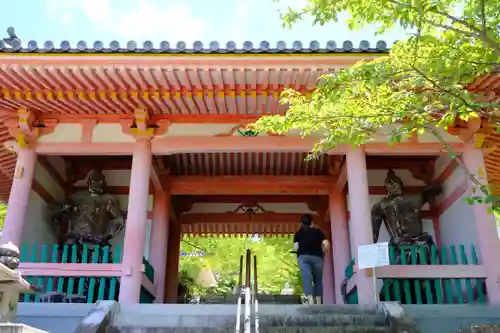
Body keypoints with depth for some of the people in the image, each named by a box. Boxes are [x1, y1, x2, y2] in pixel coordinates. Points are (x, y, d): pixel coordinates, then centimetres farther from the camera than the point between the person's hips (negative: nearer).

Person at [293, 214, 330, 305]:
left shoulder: (298, 233, 12)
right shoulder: (318, 231, 11)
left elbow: (295, 248, 3)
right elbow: (326, 244, 0)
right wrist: (324, 252, 19)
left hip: (303, 257, -1)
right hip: (317, 257, 1)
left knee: (307, 280, -10)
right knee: (318, 280, 10)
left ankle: (311, 301, -27)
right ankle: (319, 304, 7)